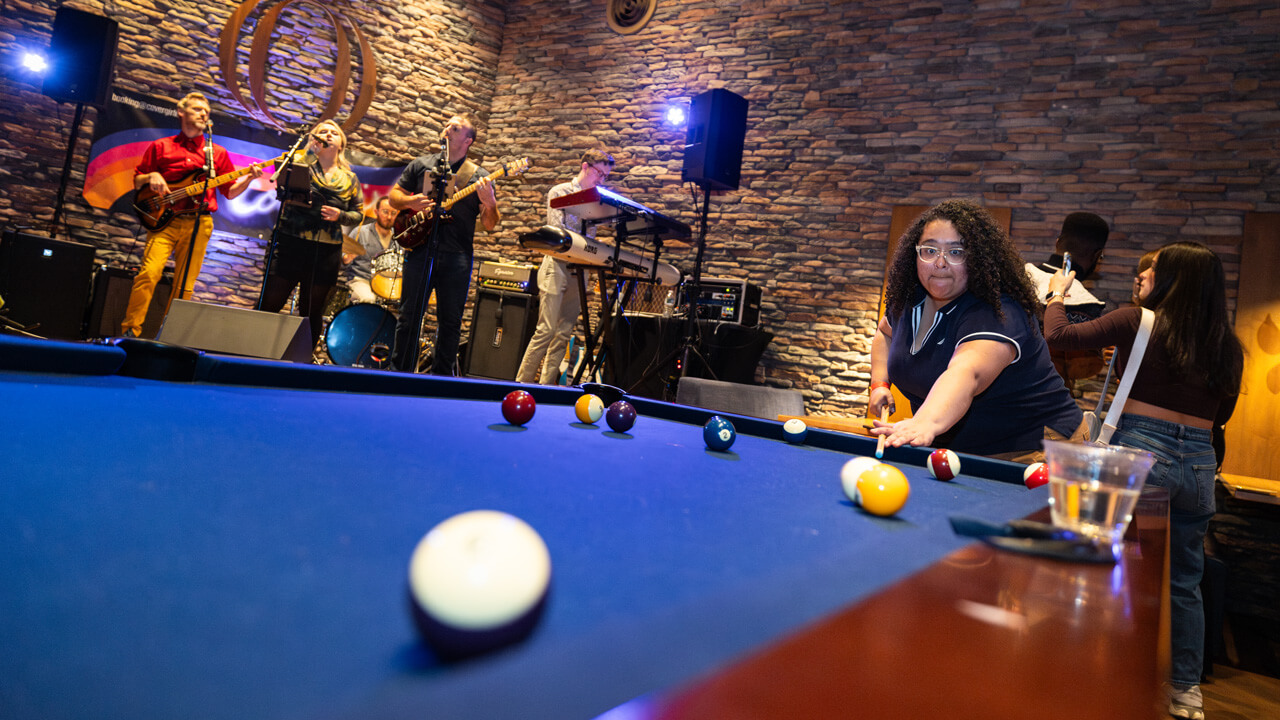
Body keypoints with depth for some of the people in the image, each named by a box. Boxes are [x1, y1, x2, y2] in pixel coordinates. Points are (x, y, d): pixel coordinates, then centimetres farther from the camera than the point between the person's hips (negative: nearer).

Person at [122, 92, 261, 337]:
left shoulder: (218, 153, 14)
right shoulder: (161, 147, 12)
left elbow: (230, 192, 12)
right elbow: (136, 182, 15)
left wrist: (249, 178, -5)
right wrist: (151, 177, -7)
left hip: (198, 223, 1)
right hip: (165, 220, -1)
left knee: (185, 286, 0)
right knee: (149, 272, -17)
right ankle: (130, 331, -10)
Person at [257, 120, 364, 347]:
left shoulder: (350, 179, 13)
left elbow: (358, 214, 14)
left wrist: (340, 215, -7)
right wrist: (312, 148, -13)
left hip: (327, 251, 2)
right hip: (291, 243, -2)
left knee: (313, 311, 7)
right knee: (269, 303, -3)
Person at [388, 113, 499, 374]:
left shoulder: (479, 177, 7)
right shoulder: (421, 165, 12)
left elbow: (489, 225, 3)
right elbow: (394, 195, 18)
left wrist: (490, 203, -18)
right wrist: (410, 202, -4)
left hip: (457, 257, -1)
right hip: (419, 248, 1)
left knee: (450, 322, 4)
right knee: (409, 316, 3)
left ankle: (441, 379, 15)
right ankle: (400, 373, 14)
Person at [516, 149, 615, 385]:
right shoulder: (560, 192, 1)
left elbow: (590, 237, 13)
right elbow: (557, 232, -12)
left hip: (578, 270, 6)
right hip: (558, 266, -6)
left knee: (564, 334, 3)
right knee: (546, 330, -12)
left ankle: (546, 387, 9)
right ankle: (522, 383, -5)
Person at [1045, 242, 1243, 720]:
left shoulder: (1138, 322, -6)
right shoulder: (1228, 347, 8)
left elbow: (1058, 335, -3)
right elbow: (1221, 415, 18)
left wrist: (1057, 294, 15)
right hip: (1199, 464, 5)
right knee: (1185, 583, 17)